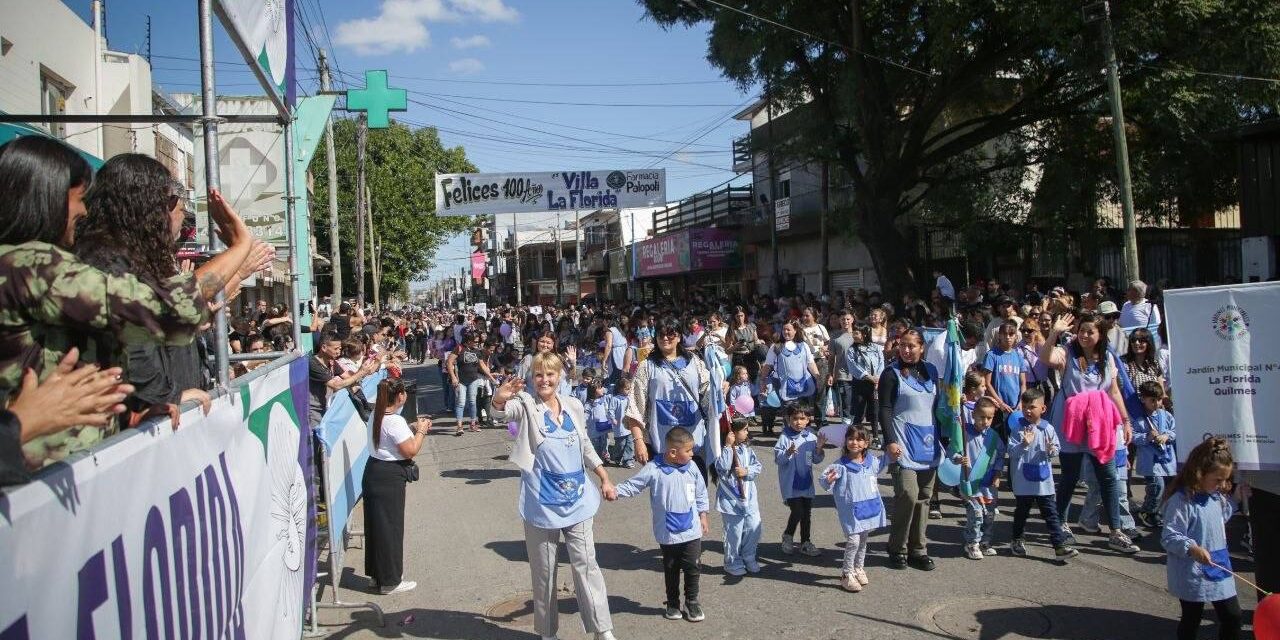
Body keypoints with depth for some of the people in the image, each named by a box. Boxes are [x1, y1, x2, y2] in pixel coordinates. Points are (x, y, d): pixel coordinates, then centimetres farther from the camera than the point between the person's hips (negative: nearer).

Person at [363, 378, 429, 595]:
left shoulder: (377, 415, 7)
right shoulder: (395, 421, -22)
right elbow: (411, 450, -20)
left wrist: (413, 428, 11)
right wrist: (420, 431, -6)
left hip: (374, 471, 9)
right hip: (389, 478, -9)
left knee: (376, 524, 17)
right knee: (390, 526, 1)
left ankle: (376, 574, 30)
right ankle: (390, 581, 11)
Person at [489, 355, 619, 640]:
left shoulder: (574, 406, 6)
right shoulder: (526, 405, -6)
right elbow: (501, 413, -29)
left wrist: (605, 480, 11)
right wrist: (499, 399, -52)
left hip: (577, 499, 3)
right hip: (541, 503, -3)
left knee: (586, 563, 4)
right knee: (543, 569, 8)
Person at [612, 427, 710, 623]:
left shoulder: (691, 467, -4)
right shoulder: (653, 470, -14)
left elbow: (701, 493, 9)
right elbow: (632, 486, -10)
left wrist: (703, 515, 12)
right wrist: (614, 490, -25)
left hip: (692, 531, 2)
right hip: (668, 533, -2)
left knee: (692, 568, 6)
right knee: (671, 570, 14)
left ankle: (692, 603, 24)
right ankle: (672, 604, 31)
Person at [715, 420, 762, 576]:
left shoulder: (747, 449, 5)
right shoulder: (723, 450, -12)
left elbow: (758, 466, 4)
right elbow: (722, 468, -27)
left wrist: (747, 471, -15)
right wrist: (728, 446, -26)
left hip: (749, 497, 5)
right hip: (731, 498, -5)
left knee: (754, 529, 8)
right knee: (734, 532, 3)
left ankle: (748, 559, 28)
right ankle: (733, 563, 20)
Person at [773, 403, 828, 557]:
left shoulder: (811, 438, 2)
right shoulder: (785, 438, -10)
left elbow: (816, 460, 9)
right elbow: (777, 458, -13)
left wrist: (819, 448, -8)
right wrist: (788, 453, -30)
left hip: (806, 482, 5)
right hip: (790, 483, -5)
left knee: (807, 513, 12)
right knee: (797, 511, -10)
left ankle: (806, 543, 26)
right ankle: (788, 536, 16)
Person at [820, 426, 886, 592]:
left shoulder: (872, 460, 2)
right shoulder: (841, 466, -17)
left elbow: (879, 467, 27)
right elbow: (826, 481, -20)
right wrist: (828, 481, -41)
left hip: (870, 506, 6)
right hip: (851, 509, -6)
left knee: (864, 539, 18)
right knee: (853, 541, -11)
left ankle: (859, 568, 36)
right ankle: (847, 574, 3)